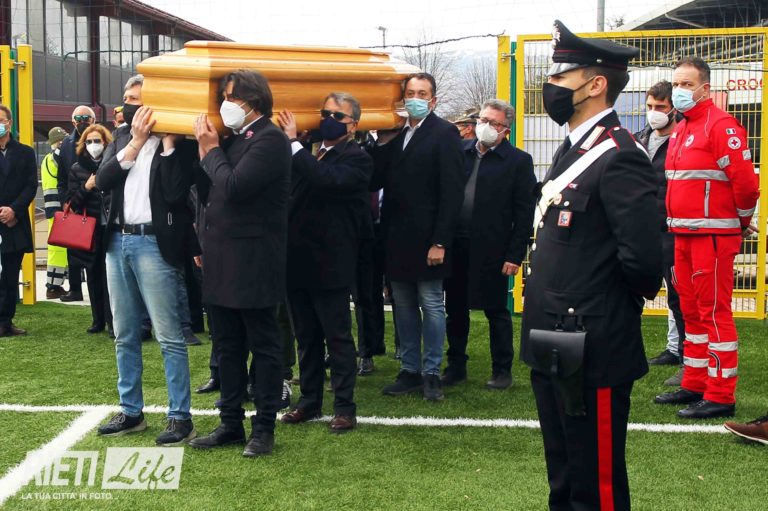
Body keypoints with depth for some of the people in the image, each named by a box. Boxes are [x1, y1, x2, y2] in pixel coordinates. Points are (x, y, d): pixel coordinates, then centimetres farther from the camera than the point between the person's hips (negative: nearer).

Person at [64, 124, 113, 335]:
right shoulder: (77, 169, 7)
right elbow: (71, 202, 2)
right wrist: (86, 187, -12)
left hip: (110, 227, -3)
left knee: (109, 274, -5)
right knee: (93, 275, 8)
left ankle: (112, 320, 1)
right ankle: (98, 320, 17)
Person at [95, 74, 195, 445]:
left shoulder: (174, 142, -6)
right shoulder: (121, 137, 12)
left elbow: (176, 194, -18)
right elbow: (102, 181, -1)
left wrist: (167, 143, -15)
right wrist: (135, 142, -7)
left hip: (154, 244, -7)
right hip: (118, 241, 7)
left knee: (169, 337, -5)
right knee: (125, 335, 13)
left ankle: (180, 417, 2)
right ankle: (131, 411, 24)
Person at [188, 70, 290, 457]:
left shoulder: (269, 139, -12)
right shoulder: (233, 139, 14)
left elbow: (234, 186, -23)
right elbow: (209, 189, 15)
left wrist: (211, 150, -8)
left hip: (252, 263, -9)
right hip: (222, 262, 9)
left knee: (264, 346, 3)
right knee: (228, 348, 15)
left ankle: (264, 428, 11)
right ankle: (231, 423, 25)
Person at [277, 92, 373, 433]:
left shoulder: (357, 159, -9)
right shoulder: (310, 155, 13)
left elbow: (326, 180, -28)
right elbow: (294, 194, 12)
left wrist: (294, 143, -23)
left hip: (330, 264, -7)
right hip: (299, 262, 7)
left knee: (338, 337, 1)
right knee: (306, 337, 15)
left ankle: (344, 407, 10)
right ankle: (309, 401, 25)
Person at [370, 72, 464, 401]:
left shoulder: (444, 134, -6)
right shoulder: (395, 136, 13)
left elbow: (451, 192, -12)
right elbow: (377, 181, 8)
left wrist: (440, 241, -17)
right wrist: (382, 144, -4)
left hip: (426, 239, -6)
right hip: (397, 239, 6)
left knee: (431, 306, 3)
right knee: (404, 307, 12)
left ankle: (431, 374, 12)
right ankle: (409, 371, 21)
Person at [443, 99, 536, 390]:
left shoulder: (518, 161, -3)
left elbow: (525, 213, -5)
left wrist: (515, 255, -10)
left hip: (491, 250, -4)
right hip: (456, 246, 4)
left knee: (496, 311, 6)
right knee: (455, 309, 13)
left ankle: (502, 370, 18)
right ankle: (456, 366, 26)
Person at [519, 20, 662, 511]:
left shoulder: (619, 157, -18)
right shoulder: (572, 151, 12)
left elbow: (643, 258, -26)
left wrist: (621, 304, -7)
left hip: (591, 354, -9)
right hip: (553, 347, 9)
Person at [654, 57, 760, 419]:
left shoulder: (720, 125, -13)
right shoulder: (681, 130, 16)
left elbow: (745, 180, -16)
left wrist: (743, 220, -4)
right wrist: (678, 220, 18)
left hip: (712, 235, -9)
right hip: (684, 235, 9)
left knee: (715, 312, -6)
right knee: (692, 311, 15)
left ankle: (721, 396, 1)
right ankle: (695, 385, 25)